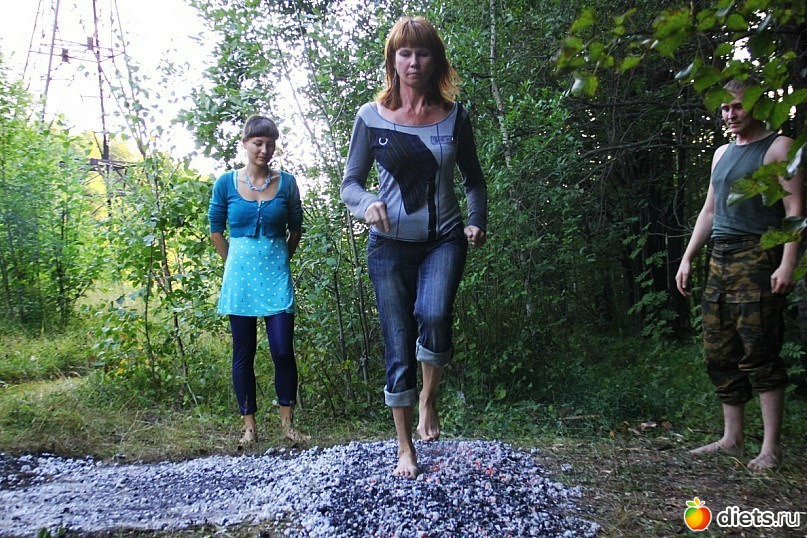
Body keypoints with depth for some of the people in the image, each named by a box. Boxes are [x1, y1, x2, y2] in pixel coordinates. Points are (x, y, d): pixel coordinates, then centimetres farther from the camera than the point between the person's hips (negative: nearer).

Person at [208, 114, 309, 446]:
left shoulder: (286, 183, 2)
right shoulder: (226, 183, 2)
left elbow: (296, 228, 12)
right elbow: (216, 229, 11)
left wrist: (280, 261, 11)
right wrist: (236, 263, 11)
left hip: (276, 275, 0)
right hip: (240, 277, 1)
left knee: (283, 350, -6)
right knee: (243, 353, 5)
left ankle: (287, 422, 10)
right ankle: (249, 426, 15)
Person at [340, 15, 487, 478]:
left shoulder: (454, 117, 3)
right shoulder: (372, 118, 0)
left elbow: (474, 180, 14)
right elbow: (350, 183, 3)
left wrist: (478, 222, -3)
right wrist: (367, 204, -19)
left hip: (444, 239, 0)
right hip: (390, 244, 0)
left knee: (434, 316, -29)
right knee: (399, 349, 1)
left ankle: (430, 397, 1)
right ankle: (406, 448, 18)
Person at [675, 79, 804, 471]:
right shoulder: (722, 153, 22)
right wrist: (687, 258, 19)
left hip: (756, 259, -7)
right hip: (720, 261, 7)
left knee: (759, 354, -8)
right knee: (720, 354, 6)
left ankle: (771, 447, -1)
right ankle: (732, 439, 14)